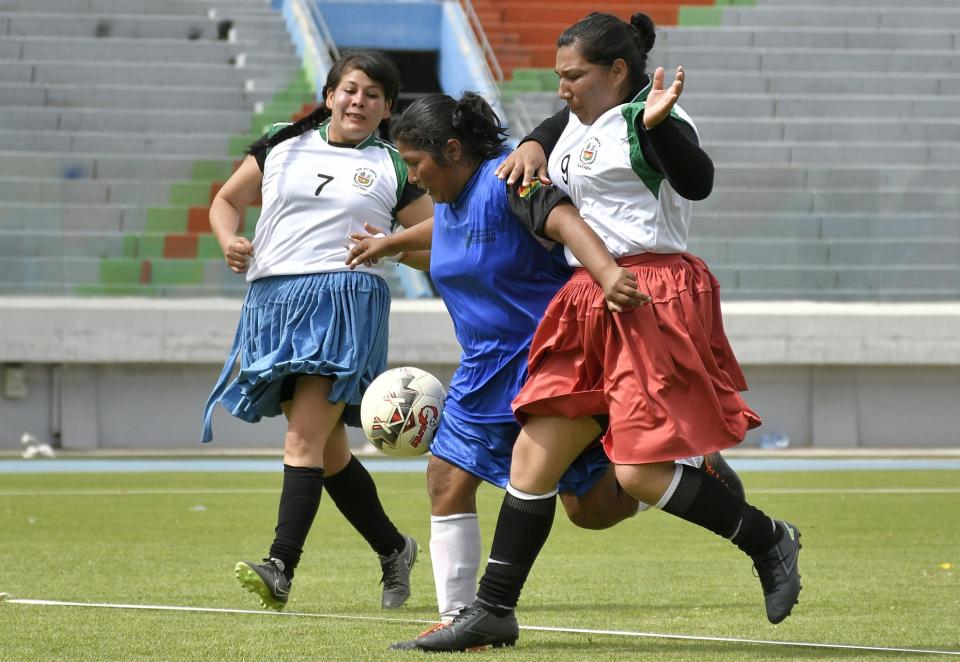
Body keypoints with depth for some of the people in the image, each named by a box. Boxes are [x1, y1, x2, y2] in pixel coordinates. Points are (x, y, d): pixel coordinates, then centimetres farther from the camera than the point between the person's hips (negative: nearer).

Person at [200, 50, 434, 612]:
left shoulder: (393, 169, 10)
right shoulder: (282, 146, 15)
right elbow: (227, 200, 21)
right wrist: (229, 240, 0)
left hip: (344, 300, -4)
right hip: (274, 299, 4)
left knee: (305, 439, -17)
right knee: (329, 452, 8)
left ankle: (281, 568, -25)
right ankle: (394, 550, 25)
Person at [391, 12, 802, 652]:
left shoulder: (645, 120, -11)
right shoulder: (587, 122, 17)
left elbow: (697, 180, -28)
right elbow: (555, 125, 41)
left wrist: (658, 124, -44)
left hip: (652, 303, -10)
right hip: (592, 309, 10)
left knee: (641, 473, -14)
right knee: (533, 457, 5)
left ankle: (768, 540, 7)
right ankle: (492, 612, 9)